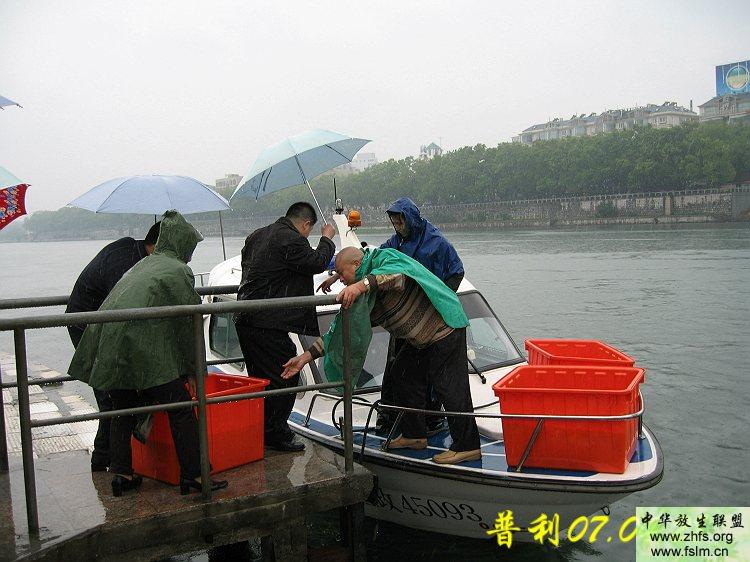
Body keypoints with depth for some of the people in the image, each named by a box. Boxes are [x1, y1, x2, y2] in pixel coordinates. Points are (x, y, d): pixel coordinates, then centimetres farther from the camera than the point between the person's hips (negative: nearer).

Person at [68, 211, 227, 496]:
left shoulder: (143, 264, 25)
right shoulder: (178, 271, 0)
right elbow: (189, 323, -1)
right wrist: (194, 368, 9)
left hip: (107, 348, 9)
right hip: (141, 351, -9)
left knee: (123, 409, 19)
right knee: (180, 409, -1)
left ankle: (121, 473, 22)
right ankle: (192, 474, 1)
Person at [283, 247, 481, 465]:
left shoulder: (385, 257, -17)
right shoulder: (361, 299, 7)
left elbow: (399, 274, -42)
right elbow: (339, 330, 7)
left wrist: (362, 285, -55)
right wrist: (307, 356, 1)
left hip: (445, 328, -10)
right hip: (419, 340, 10)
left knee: (449, 387, -10)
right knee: (403, 376, 14)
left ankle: (467, 446, -1)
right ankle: (414, 435, 25)